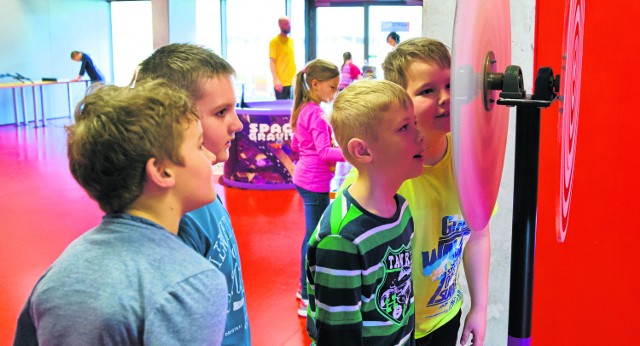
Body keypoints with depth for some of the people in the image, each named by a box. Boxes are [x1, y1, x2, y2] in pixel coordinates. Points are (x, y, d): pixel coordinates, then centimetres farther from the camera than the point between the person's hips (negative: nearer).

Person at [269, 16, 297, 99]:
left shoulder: (291, 41, 13)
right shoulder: (274, 41, -6)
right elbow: (272, 62, -11)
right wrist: (276, 80, -20)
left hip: (292, 82, 6)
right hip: (281, 83, -6)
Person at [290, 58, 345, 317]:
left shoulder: (303, 110, 11)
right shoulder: (316, 114, -18)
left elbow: (295, 145, 20)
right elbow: (324, 152, -26)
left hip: (305, 177, 10)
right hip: (315, 183, -10)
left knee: (313, 236, 19)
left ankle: (306, 287, 32)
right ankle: (307, 300, 5)